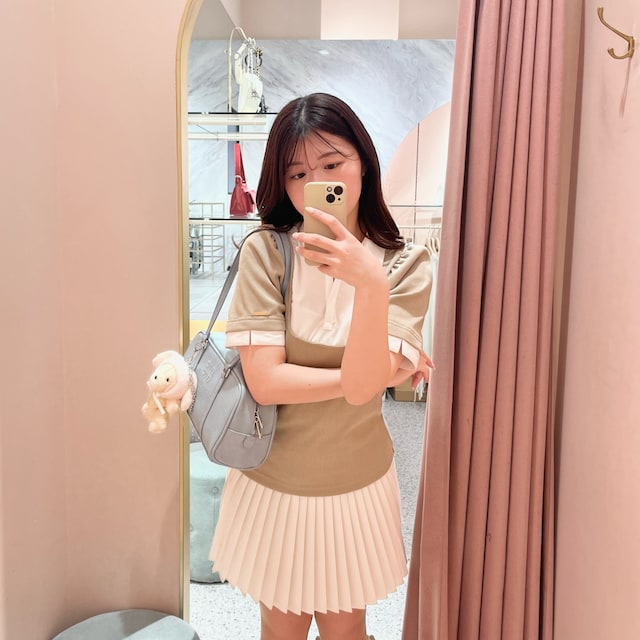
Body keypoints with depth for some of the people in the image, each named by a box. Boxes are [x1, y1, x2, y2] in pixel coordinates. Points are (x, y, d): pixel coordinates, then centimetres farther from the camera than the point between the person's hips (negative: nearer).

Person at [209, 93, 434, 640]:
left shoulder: (404, 265, -11)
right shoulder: (264, 252, -14)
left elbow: (361, 384, -22)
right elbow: (266, 381, -20)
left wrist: (371, 285, -37)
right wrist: (384, 373, -17)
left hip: (356, 486, 1)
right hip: (272, 483, 0)